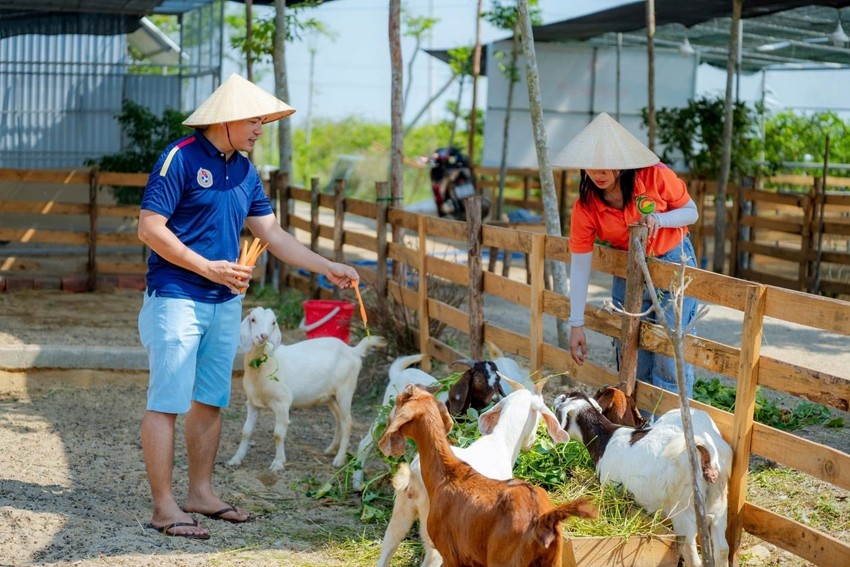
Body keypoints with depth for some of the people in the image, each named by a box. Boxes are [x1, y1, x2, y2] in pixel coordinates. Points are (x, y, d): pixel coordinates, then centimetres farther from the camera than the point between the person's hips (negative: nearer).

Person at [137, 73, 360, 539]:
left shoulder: (245, 170, 11)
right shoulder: (181, 158, -12)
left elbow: (272, 234, 15)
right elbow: (150, 228, -15)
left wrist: (328, 268, 9)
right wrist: (209, 268, -17)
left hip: (225, 303, 8)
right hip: (176, 299, -8)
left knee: (210, 401, 13)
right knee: (167, 402, -4)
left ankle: (201, 493, 23)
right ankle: (164, 507, -1)